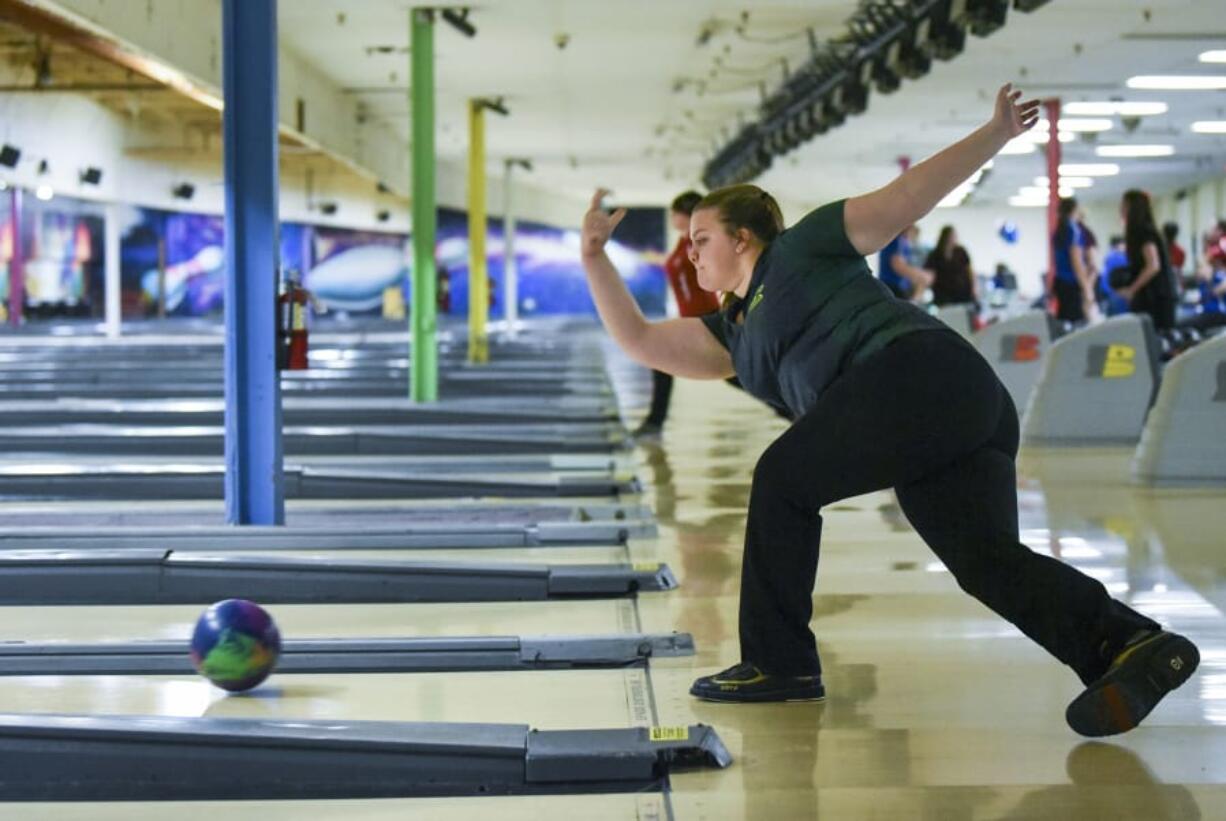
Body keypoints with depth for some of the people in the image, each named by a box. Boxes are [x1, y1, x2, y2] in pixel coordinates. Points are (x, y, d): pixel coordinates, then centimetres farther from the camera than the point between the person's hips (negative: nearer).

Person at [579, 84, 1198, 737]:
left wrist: (995, 134, 10)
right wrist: (595, 258, 29)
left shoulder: (803, 246, 14)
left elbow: (908, 197, 13)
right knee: (984, 556, -11)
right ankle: (1130, 644, -29)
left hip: (917, 374, -8)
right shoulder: (734, 332, 33)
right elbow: (639, 341, 33)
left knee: (785, 479, 0)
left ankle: (779, 662, 1)